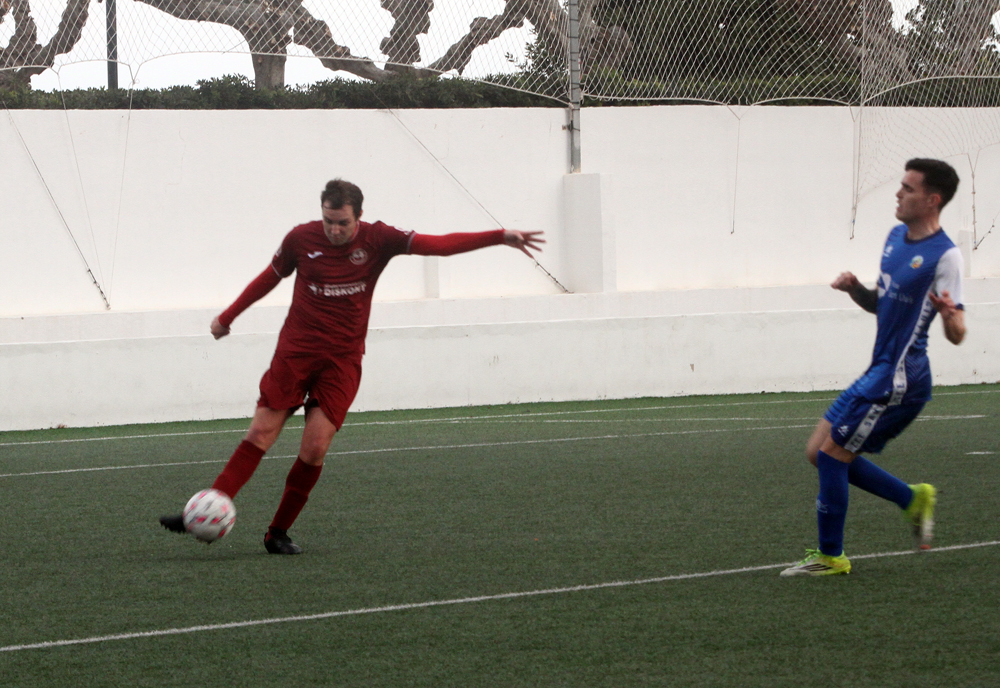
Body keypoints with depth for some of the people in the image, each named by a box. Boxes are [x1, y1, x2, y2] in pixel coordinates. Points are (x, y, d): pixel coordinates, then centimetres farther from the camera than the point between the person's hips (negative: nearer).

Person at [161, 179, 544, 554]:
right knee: (260, 434, -9)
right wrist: (227, 317, 21)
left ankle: (278, 533, 2)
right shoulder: (301, 239, -2)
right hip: (295, 352, 0)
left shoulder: (377, 239, -4)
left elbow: (440, 245, -7)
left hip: (342, 361, 0)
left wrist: (501, 237, -14)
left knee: (315, 448, -11)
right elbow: (270, 277, 15)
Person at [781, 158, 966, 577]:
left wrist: (950, 315, -40)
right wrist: (856, 289, 1)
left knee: (831, 454, -6)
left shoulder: (943, 255, -16)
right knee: (819, 452, 11)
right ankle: (913, 500, 21)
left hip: (898, 378, -9)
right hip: (880, 373, 9)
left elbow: (957, 335, -17)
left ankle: (831, 556, 8)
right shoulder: (897, 237, 11)